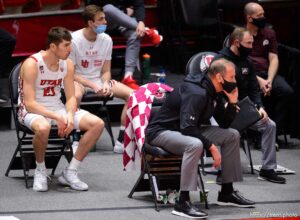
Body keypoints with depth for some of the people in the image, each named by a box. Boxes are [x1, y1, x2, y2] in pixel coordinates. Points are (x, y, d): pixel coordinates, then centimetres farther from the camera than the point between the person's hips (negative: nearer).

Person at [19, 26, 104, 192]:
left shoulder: (67, 64, 1)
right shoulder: (32, 64, -19)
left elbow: (71, 97, 4)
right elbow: (29, 103, -23)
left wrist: (70, 115, -19)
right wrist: (57, 117, -31)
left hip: (57, 108, 7)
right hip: (32, 111, -7)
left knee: (97, 124, -11)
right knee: (43, 127, -43)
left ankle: (70, 172, -5)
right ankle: (40, 170, -14)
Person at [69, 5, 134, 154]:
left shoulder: (106, 40, -1)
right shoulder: (74, 40, -15)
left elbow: (106, 71, 6)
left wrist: (105, 84, -17)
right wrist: (93, 86, -23)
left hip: (99, 80, 5)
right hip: (78, 80, -5)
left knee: (131, 94, -14)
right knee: (76, 95, -41)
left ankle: (121, 141, -12)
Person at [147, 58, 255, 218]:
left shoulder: (212, 92, 3)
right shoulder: (196, 93, -27)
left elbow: (224, 124, 10)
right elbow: (187, 128, -34)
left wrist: (232, 102, -5)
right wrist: (211, 146, -30)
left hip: (187, 130, 10)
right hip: (161, 132, -10)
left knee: (232, 135, 6)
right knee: (195, 145, -40)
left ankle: (227, 193, 12)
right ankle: (183, 202, -37)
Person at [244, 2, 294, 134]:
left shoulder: (269, 33, 15)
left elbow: (273, 59, 8)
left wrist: (269, 80, -11)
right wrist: (258, 80, -17)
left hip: (267, 73, 4)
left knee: (287, 91, -25)